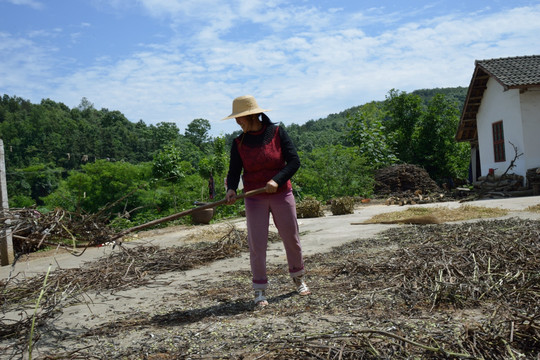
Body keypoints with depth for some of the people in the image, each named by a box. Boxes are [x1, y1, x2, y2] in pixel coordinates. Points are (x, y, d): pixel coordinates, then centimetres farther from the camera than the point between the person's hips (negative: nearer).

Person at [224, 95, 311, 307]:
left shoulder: (277, 133, -4)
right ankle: (260, 290, 9)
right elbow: (234, 171, -4)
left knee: (291, 239, 9)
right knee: (256, 245, -5)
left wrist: (277, 180, -21)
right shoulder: (239, 143, 1)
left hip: (281, 194, 0)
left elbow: (294, 161, -7)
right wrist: (231, 189, -24)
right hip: (254, 199, 1)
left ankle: (298, 278, 33)